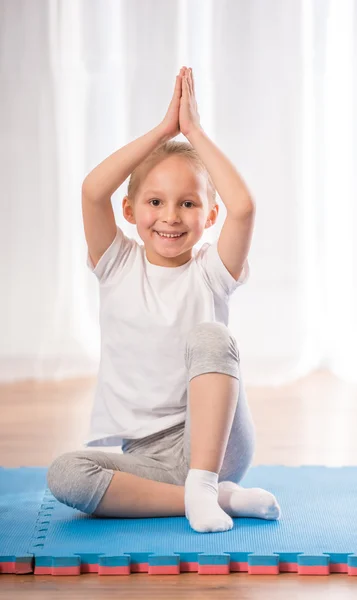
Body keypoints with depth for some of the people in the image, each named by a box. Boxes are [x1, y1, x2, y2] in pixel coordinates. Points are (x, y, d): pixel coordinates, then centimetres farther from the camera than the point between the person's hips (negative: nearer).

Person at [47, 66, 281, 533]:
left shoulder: (211, 270, 0)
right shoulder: (118, 265, 4)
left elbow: (242, 206, -19)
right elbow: (93, 191, -13)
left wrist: (194, 130, -9)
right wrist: (164, 129, -9)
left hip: (212, 443, -2)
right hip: (136, 455, 2)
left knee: (209, 336, -27)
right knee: (64, 475, -28)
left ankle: (204, 483, -24)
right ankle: (223, 496, -20)